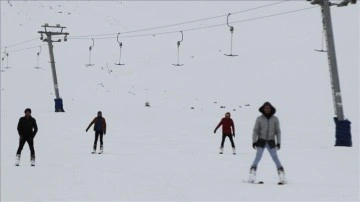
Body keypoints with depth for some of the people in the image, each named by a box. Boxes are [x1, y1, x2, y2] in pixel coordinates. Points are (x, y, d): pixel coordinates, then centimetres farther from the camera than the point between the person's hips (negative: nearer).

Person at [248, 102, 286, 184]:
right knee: (258, 157, -12)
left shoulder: (275, 119, 1)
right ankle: (252, 174, -11)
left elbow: (278, 132, 5)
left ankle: (281, 173, -2)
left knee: (275, 157, -8)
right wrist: (254, 141, -7)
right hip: (261, 141, -1)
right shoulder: (259, 119, -3)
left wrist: (278, 142, -1)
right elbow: (255, 131, 0)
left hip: (271, 142, 1)